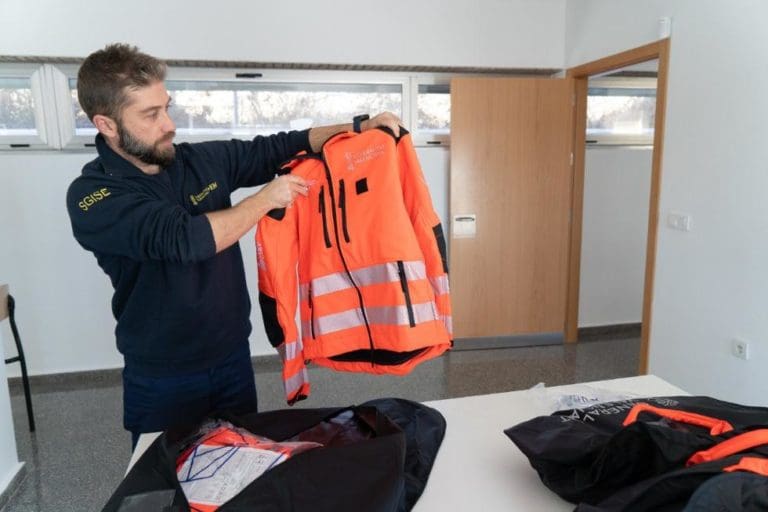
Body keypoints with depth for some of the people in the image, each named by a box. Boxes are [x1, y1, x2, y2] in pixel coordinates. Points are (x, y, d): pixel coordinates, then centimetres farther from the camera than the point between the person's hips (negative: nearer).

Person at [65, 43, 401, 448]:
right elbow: (185, 239, -32)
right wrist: (266, 198, -22)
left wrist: (359, 129, -7)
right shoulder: (92, 196, -19)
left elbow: (279, 148, 2)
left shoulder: (204, 160, -4)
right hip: (161, 379, -4)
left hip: (233, 358, 5)